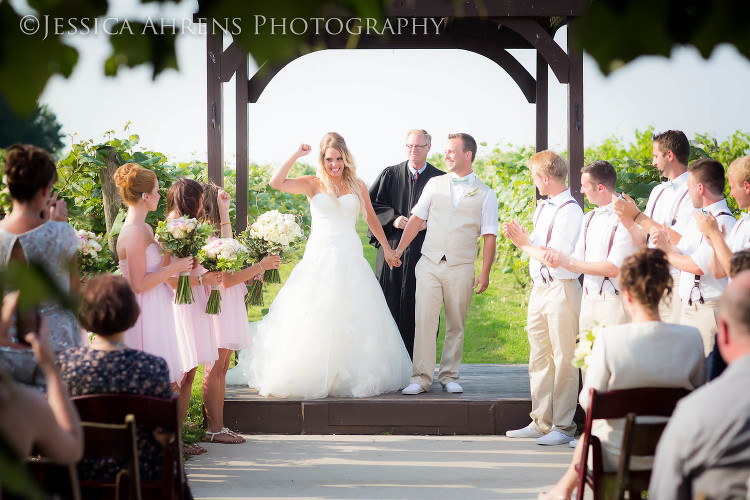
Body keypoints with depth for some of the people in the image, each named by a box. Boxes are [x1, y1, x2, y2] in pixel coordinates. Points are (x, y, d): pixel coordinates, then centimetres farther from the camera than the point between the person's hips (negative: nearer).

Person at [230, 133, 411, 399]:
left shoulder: (357, 186, 9)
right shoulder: (313, 184, 2)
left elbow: (372, 219, 20)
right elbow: (276, 182, -11)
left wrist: (387, 249, 22)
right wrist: (296, 155, -10)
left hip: (350, 259, 2)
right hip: (320, 258, -2)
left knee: (354, 321, 2)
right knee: (314, 321, -3)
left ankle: (352, 377, 10)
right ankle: (312, 378, 3)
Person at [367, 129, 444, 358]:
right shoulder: (390, 175, 9)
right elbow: (371, 204, 8)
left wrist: (428, 223, -10)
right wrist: (393, 219, -6)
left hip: (424, 251, -1)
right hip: (392, 249, 1)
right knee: (389, 304, -1)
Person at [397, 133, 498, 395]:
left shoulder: (485, 194, 3)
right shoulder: (435, 184, 10)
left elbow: (489, 237, 1)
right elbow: (416, 218, 12)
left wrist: (485, 273, -5)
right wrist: (399, 249, 5)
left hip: (461, 268, -1)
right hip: (429, 264, 1)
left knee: (456, 325, 6)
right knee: (424, 321, -7)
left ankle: (449, 376, 17)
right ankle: (421, 378, -5)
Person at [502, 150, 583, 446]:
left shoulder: (570, 211, -13)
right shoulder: (542, 208, 15)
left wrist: (525, 243, -8)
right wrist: (518, 237, 3)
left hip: (561, 289, -9)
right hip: (539, 289, 9)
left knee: (563, 361, -3)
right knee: (539, 360, 12)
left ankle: (563, 427, 2)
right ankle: (540, 423, 18)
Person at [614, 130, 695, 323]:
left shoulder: (690, 193, -9)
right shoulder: (657, 191, 17)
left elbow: (679, 241, -17)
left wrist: (638, 216, -12)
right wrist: (630, 225, -3)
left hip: (676, 283, -7)